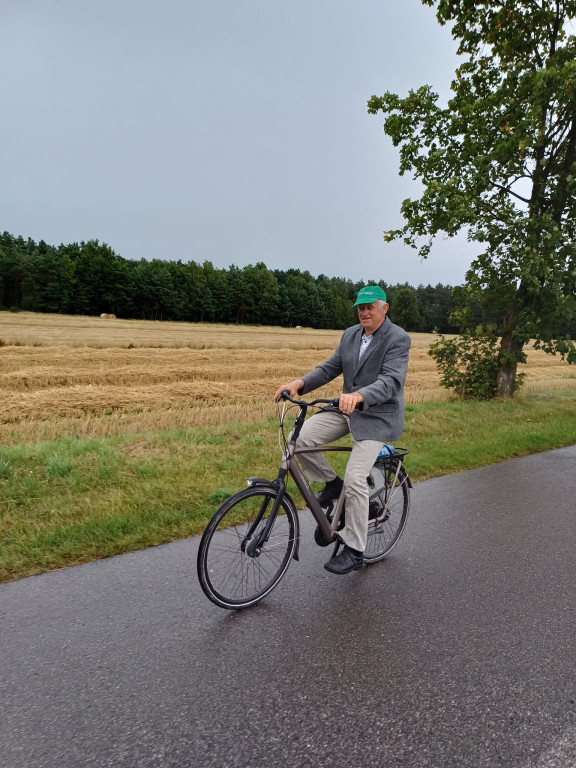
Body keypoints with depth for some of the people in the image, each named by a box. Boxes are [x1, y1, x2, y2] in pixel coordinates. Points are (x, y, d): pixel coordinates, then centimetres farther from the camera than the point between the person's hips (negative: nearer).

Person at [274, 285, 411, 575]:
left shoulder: (398, 339, -13)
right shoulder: (350, 334, 9)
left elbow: (391, 380, -26)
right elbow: (330, 367, 6)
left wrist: (358, 395, -44)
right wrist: (300, 383, -12)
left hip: (377, 415, -6)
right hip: (346, 409, 7)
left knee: (355, 479, -14)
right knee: (300, 437, -14)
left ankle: (354, 551, 3)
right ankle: (331, 483, 12)